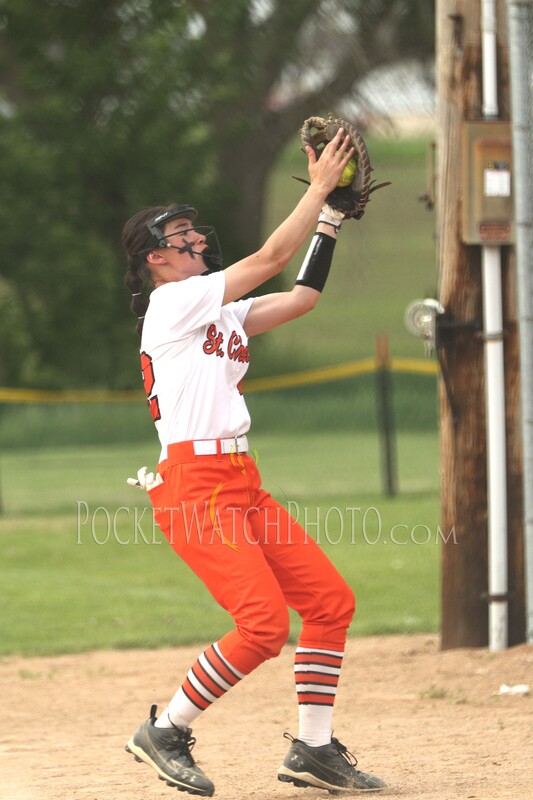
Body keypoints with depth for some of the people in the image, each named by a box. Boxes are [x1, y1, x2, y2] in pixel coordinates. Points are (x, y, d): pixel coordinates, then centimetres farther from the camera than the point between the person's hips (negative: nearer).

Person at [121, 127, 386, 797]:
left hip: (241, 485, 10)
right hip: (194, 483, -10)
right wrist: (318, 187, -3)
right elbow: (272, 258, -9)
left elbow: (300, 297, 21)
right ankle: (164, 734, -4)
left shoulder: (218, 311, 21)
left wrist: (328, 221, 17)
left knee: (330, 600, 5)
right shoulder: (170, 302, -6)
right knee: (264, 623, -19)